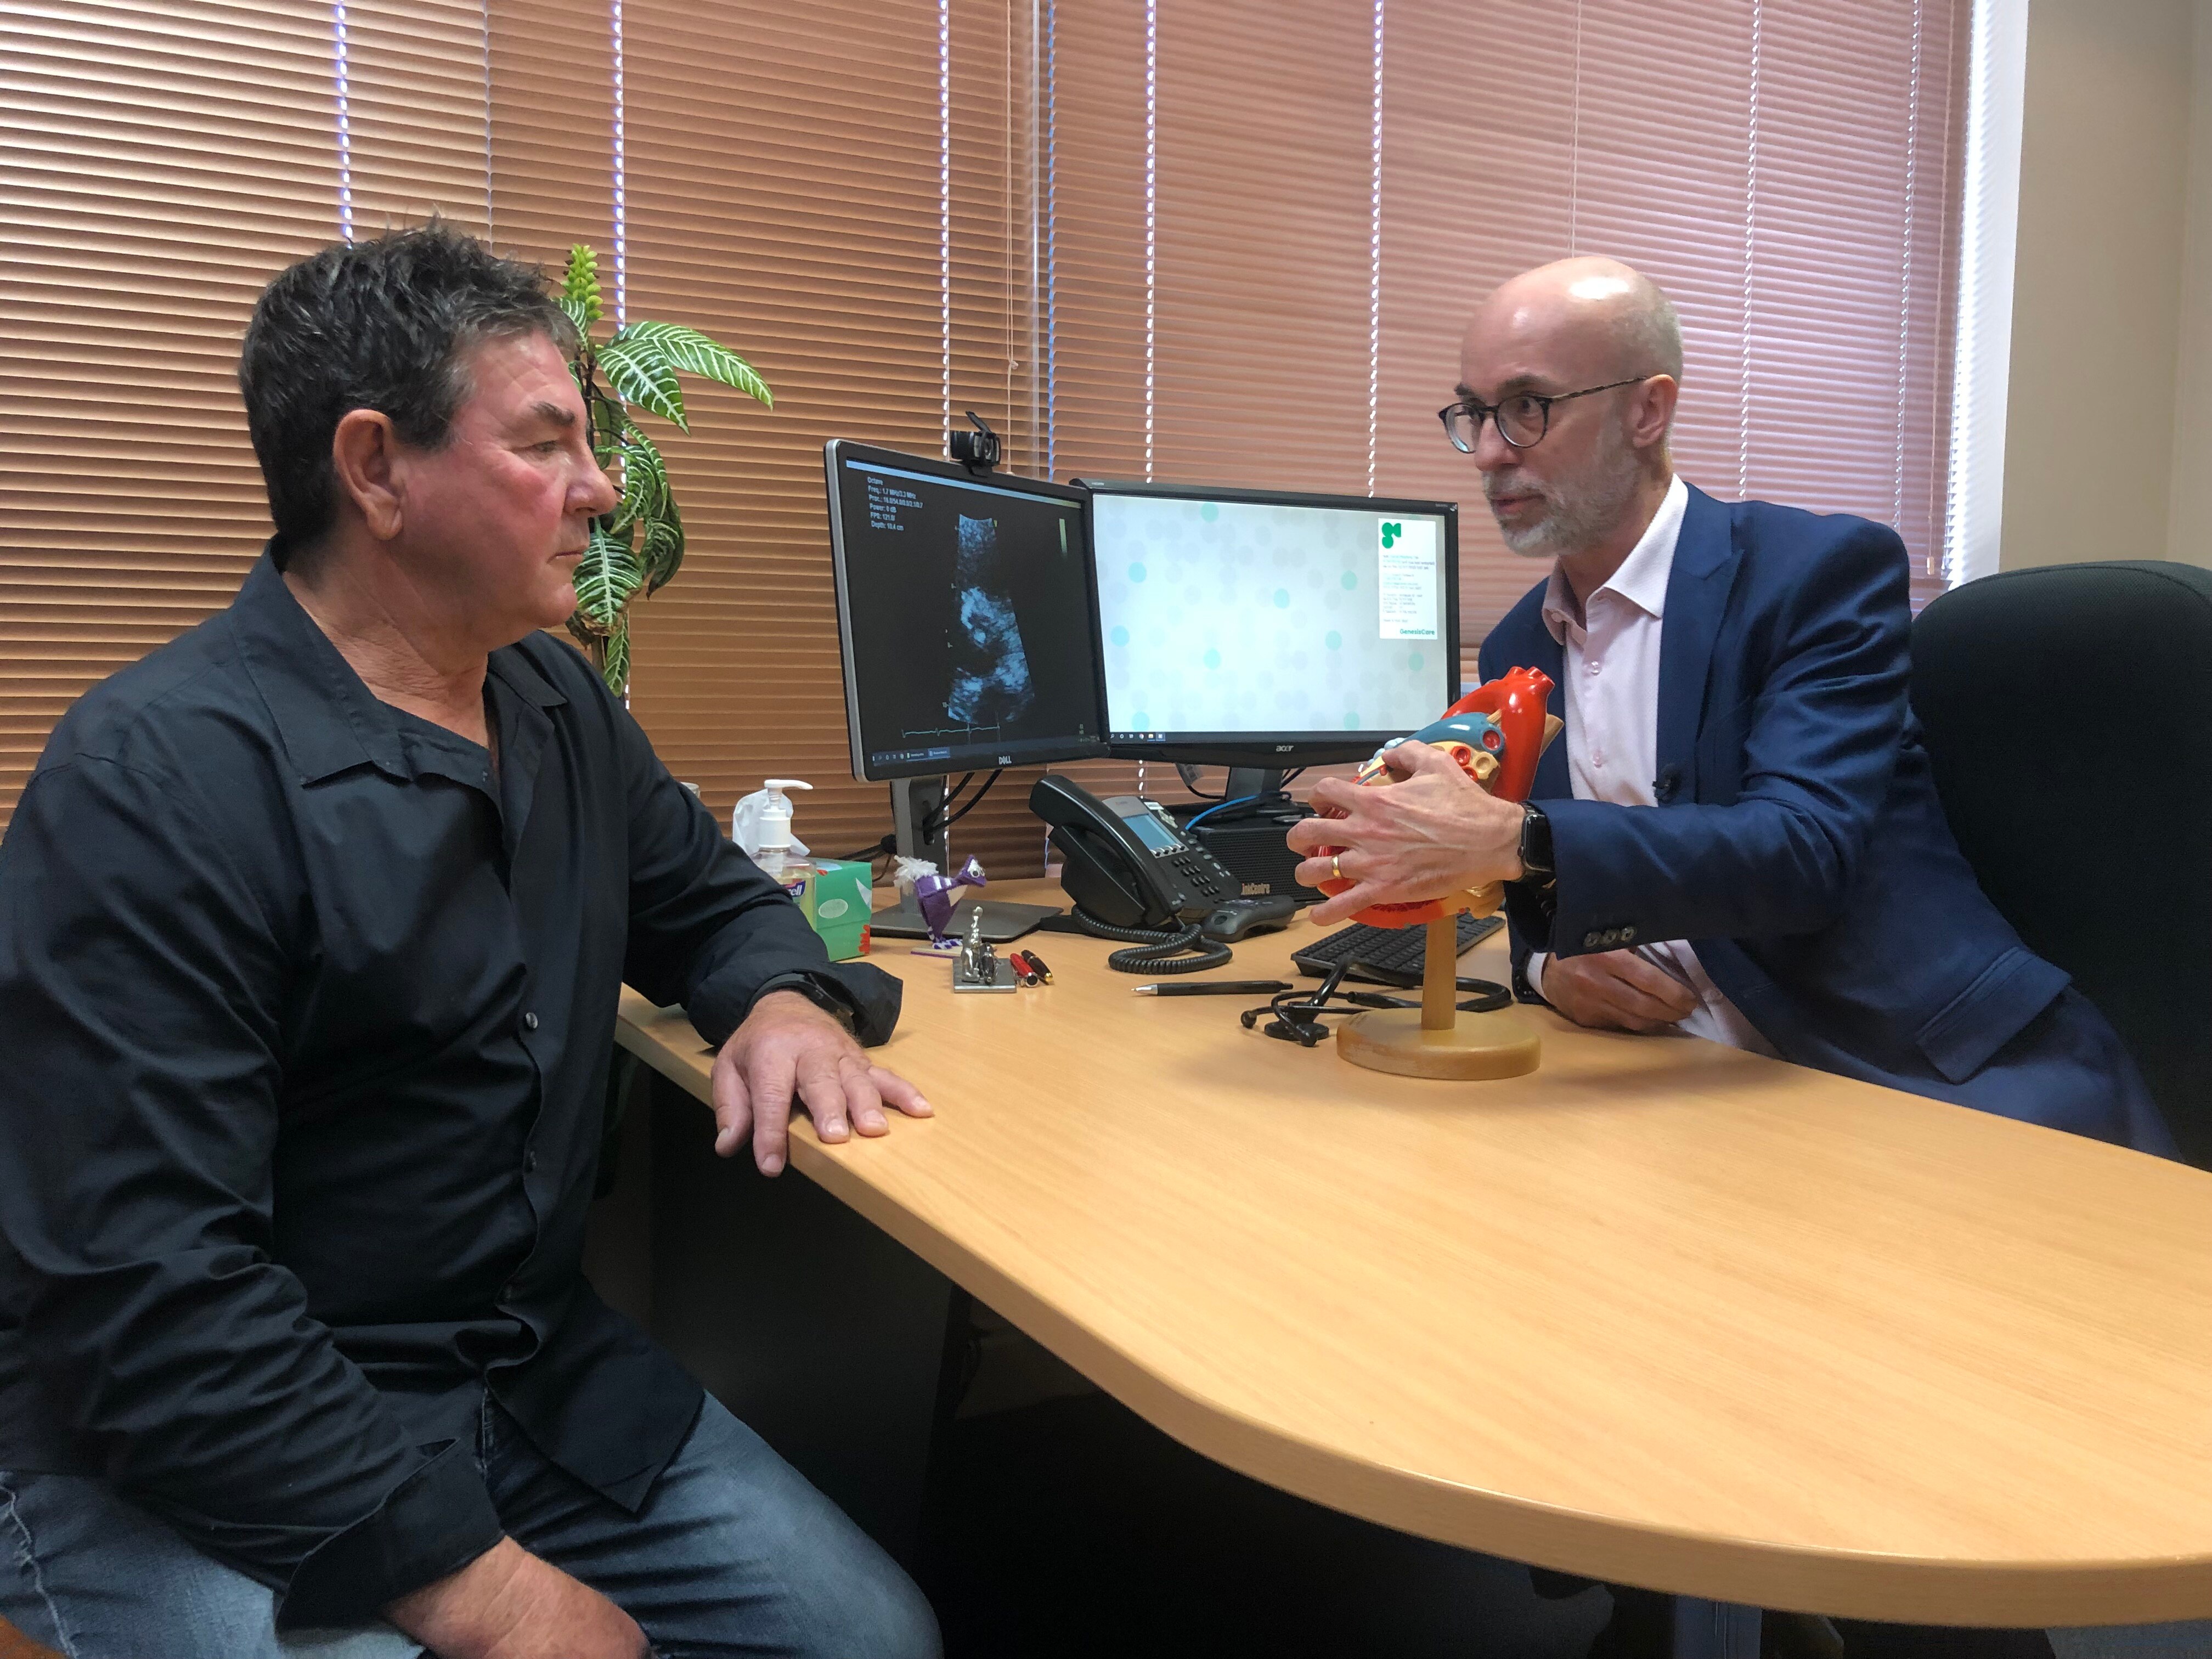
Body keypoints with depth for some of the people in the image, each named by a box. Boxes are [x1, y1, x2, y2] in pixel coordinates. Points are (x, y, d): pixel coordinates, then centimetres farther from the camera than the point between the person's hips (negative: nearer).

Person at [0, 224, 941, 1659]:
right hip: (221, 1450, -6)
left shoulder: (558, 701, 5)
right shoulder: (157, 779, -19)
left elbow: (708, 896, 19)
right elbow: (149, 1298, -23)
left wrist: (785, 1001, -6)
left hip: (542, 1378, 6)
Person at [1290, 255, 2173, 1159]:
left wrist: (1511, 841, -37)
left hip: (1928, 1078, -5)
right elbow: (1527, 905, 19)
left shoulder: (1825, 568, -8)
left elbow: (1804, 847, -24)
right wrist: (1548, 964, -6)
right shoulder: (1515, 648, 11)